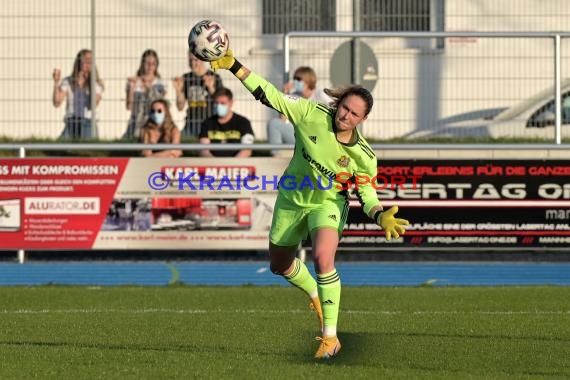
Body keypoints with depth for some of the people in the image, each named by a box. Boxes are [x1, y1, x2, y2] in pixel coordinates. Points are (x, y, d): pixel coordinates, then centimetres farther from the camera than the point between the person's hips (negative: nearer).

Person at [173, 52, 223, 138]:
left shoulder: (214, 77, -2)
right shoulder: (186, 78, 8)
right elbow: (180, 107, 10)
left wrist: (211, 88, -19)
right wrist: (178, 90, -5)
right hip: (190, 125, 3)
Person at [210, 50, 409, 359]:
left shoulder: (364, 156, -22)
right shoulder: (312, 114, -23)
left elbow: (366, 192, -8)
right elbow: (270, 96, -22)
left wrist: (381, 217, -29)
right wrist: (233, 66, -29)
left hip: (328, 204, -3)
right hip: (291, 200, 3)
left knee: (323, 259, -30)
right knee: (279, 265, 19)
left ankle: (330, 336, -18)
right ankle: (315, 294, 53)